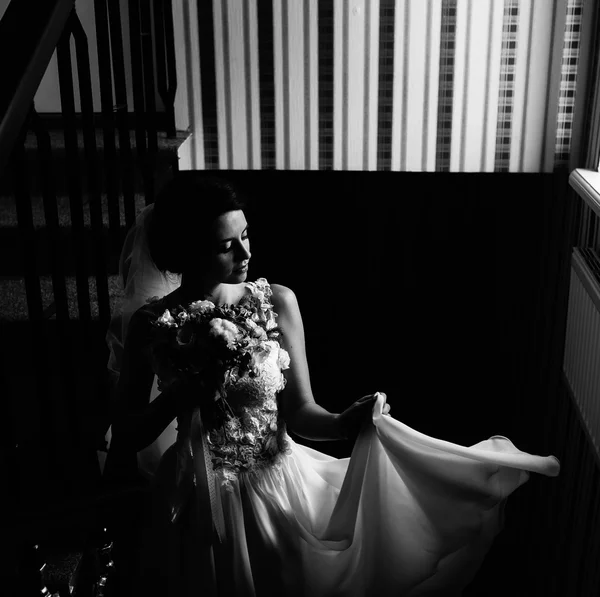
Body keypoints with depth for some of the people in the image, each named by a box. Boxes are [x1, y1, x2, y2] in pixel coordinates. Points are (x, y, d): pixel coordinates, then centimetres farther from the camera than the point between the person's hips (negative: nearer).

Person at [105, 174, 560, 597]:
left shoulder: (278, 302, -9)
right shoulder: (151, 324, -12)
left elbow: (299, 411, -7)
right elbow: (126, 438, -5)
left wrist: (345, 424, -27)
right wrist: (179, 395, -23)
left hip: (278, 487, 1)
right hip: (201, 503, -1)